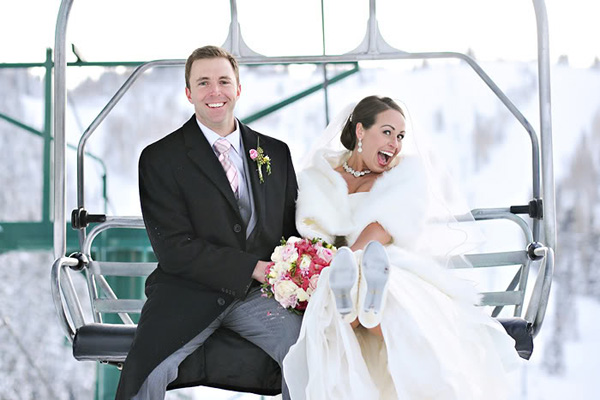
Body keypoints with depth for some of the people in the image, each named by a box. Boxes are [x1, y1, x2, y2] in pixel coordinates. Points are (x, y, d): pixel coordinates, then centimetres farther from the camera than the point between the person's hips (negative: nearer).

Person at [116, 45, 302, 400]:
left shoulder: (276, 153, 13)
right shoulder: (160, 158, -1)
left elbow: (293, 227, 15)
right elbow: (175, 249, -9)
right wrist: (254, 268, -15)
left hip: (258, 295, 3)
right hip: (190, 293, -3)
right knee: (146, 370, -27)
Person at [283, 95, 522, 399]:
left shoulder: (407, 172, 14)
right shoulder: (317, 180, 18)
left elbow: (382, 231, -4)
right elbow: (310, 236, 1)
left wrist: (343, 262, -22)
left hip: (400, 275, 0)